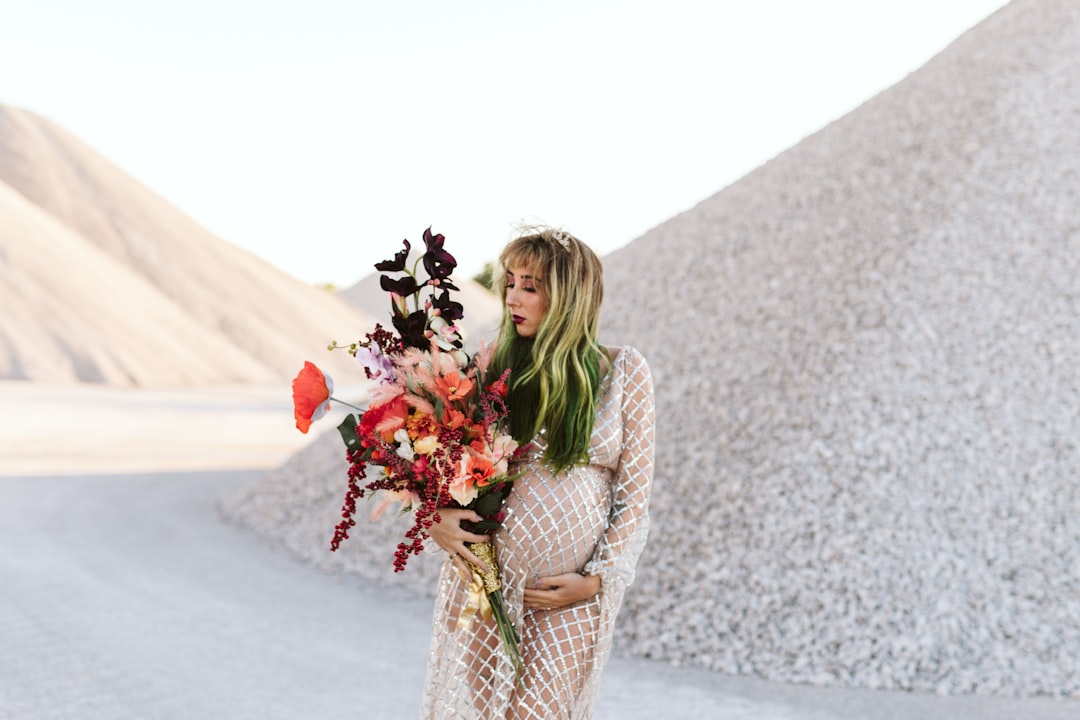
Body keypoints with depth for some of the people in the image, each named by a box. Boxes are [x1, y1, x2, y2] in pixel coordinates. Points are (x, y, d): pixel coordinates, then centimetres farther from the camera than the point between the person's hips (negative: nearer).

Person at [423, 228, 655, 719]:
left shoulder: (624, 372, -1)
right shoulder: (495, 366, 2)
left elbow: (634, 494, 1)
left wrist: (597, 578, -7)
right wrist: (436, 517, -11)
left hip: (571, 596, -1)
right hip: (482, 578, 2)